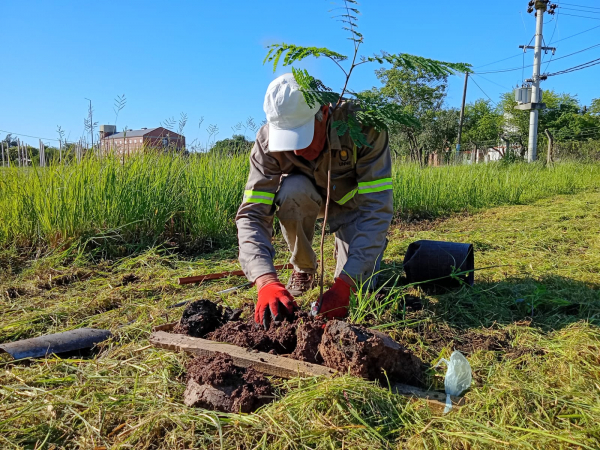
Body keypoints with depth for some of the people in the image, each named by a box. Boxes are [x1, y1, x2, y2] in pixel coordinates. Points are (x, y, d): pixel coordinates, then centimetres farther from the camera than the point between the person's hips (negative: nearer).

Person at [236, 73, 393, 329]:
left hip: (353, 202, -1)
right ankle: (304, 269, -8)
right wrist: (267, 282, -51)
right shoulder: (268, 141, -30)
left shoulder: (362, 125, -36)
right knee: (291, 191, -35)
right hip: (308, 198, 2)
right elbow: (252, 214, -34)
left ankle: (344, 247, 17)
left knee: (359, 286, -19)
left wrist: (342, 285, -47)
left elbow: (377, 208, -38)